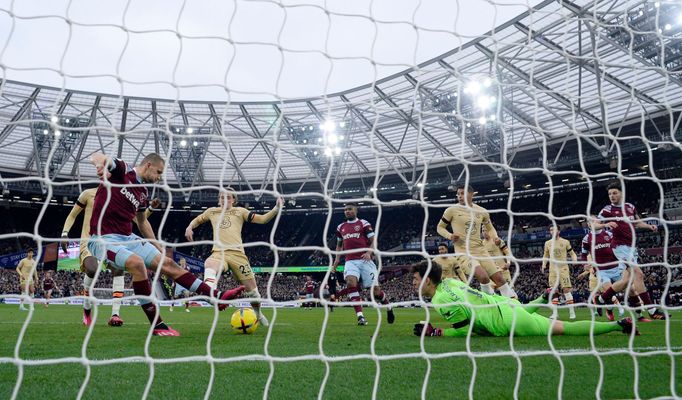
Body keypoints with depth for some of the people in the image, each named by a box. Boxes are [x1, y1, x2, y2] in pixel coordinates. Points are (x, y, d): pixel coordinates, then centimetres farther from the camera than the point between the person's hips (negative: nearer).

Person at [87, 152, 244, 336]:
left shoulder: (143, 192, 14)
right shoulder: (122, 170, -6)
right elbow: (98, 156, -25)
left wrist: (158, 248, 27)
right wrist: (100, 163, -50)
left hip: (127, 238, 8)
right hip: (103, 238, -8)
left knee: (167, 263, -1)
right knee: (137, 262, -34)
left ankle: (217, 296, 0)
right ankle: (157, 325, -25)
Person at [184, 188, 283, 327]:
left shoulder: (240, 211, 13)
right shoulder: (212, 211, 20)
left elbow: (262, 219, 6)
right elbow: (197, 220, 37)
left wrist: (276, 209, -9)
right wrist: (189, 228, 16)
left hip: (237, 253, 0)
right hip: (218, 253, 0)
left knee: (251, 288, 4)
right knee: (209, 264, -39)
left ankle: (258, 314, 30)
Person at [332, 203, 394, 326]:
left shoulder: (364, 224, 4)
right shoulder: (341, 227, 18)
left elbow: (373, 241, 0)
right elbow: (339, 246, 28)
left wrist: (369, 252, -20)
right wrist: (336, 262, 17)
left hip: (365, 260, -3)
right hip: (350, 261, 3)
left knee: (375, 289, -5)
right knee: (351, 282, -27)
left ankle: (388, 307, 28)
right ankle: (360, 316, -26)